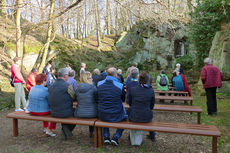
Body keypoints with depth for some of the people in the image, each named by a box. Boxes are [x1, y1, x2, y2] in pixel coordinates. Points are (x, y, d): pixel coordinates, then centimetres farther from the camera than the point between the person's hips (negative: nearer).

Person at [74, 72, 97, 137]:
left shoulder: (78, 88, 0)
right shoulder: (93, 87, -13)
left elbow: (77, 100, 12)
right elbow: (97, 99, -3)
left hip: (79, 114, 4)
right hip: (92, 114, -4)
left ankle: (91, 132, 46)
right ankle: (91, 132, 40)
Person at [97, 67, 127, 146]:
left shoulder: (99, 84, -6)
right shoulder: (120, 86, -16)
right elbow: (123, 99, 2)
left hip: (102, 116, 3)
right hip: (116, 116, -3)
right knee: (125, 116, 30)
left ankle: (106, 137, 31)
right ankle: (116, 137, 19)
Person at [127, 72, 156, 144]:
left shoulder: (132, 89, -10)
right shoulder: (151, 91, -9)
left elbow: (129, 103, 4)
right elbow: (152, 106, 3)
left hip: (134, 117, 0)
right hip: (146, 117, 1)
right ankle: (152, 136, 49)